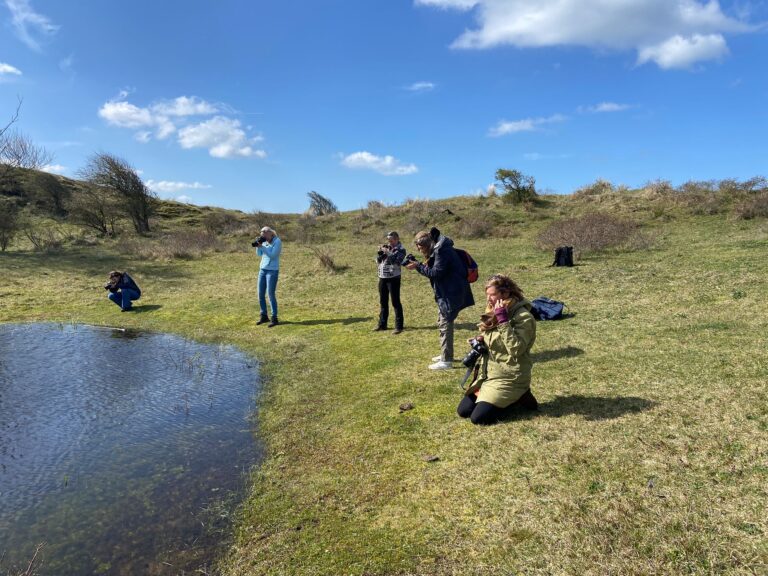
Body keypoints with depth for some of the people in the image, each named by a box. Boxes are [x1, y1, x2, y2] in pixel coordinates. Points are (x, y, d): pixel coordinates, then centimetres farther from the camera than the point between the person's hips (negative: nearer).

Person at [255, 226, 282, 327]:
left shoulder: (278, 241, -12)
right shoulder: (265, 241, 7)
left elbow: (272, 255, -20)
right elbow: (259, 254, 10)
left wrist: (261, 246, -20)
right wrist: (258, 244, -7)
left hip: (272, 271, -7)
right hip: (263, 269, 7)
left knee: (271, 294, -10)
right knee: (261, 294, 7)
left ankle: (274, 319, -2)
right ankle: (264, 316, 19)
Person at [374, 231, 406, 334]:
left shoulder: (401, 249, -7)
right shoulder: (386, 247, 11)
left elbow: (396, 261, -21)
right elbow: (378, 261, 11)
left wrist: (387, 252, -22)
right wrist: (380, 253, -6)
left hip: (393, 278, -7)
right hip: (382, 277, 7)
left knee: (395, 302, -4)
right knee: (383, 302, 13)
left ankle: (399, 326, 1)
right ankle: (382, 324, 24)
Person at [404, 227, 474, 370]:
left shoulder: (442, 251, -20)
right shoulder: (437, 250, 11)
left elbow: (436, 273, -23)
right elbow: (434, 270, 12)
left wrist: (418, 266, -18)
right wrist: (419, 266, -1)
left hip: (451, 293, -11)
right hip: (445, 292, 11)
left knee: (445, 325, -7)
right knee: (442, 323, 19)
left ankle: (446, 361, -2)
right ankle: (445, 354, 32)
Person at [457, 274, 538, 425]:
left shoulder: (523, 317, -17)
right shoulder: (494, 313, 7)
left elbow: (516, 350, -29)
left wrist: (503, 320, -30)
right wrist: (481, 342, -2)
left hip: (509, 378, -8)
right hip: (488, 374, 8)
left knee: (478, 417, -17)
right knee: (463, 410, 2)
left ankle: (518, 399, 4)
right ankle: (509, 399, 15)